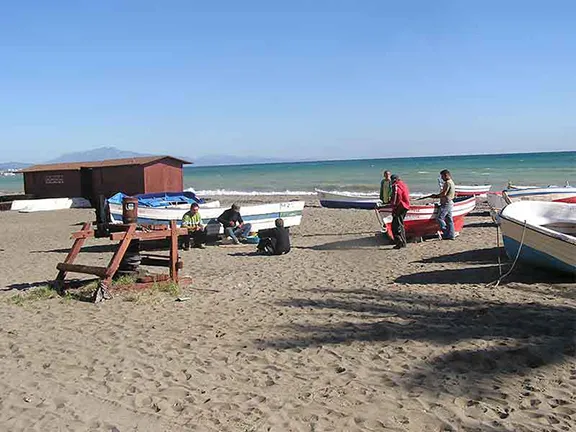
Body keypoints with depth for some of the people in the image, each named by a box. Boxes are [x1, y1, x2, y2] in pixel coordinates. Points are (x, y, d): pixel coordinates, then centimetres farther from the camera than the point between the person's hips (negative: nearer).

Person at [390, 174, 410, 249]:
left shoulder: (396, 186, -11)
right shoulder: (404, 185, 18)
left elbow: (396, 198, -19)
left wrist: (394, 209, -18)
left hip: (399, 207, -10)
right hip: (405, 207, 10)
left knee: (396, 226, -8)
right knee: (401, 225, 18)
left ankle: (399, 242, -15)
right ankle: (403, 242, 23)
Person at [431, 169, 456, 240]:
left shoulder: (448, 182, -14)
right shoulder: (452, 182, 19)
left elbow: (444, 193, -19)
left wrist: (436, 196, -4)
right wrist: (437, 195, 13)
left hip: (446, 203, -10)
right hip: (450, 203, 10)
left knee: (439, 218, -8)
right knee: (449, 220, 9)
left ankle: (445, 233, -6)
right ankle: (450, 235, 11)